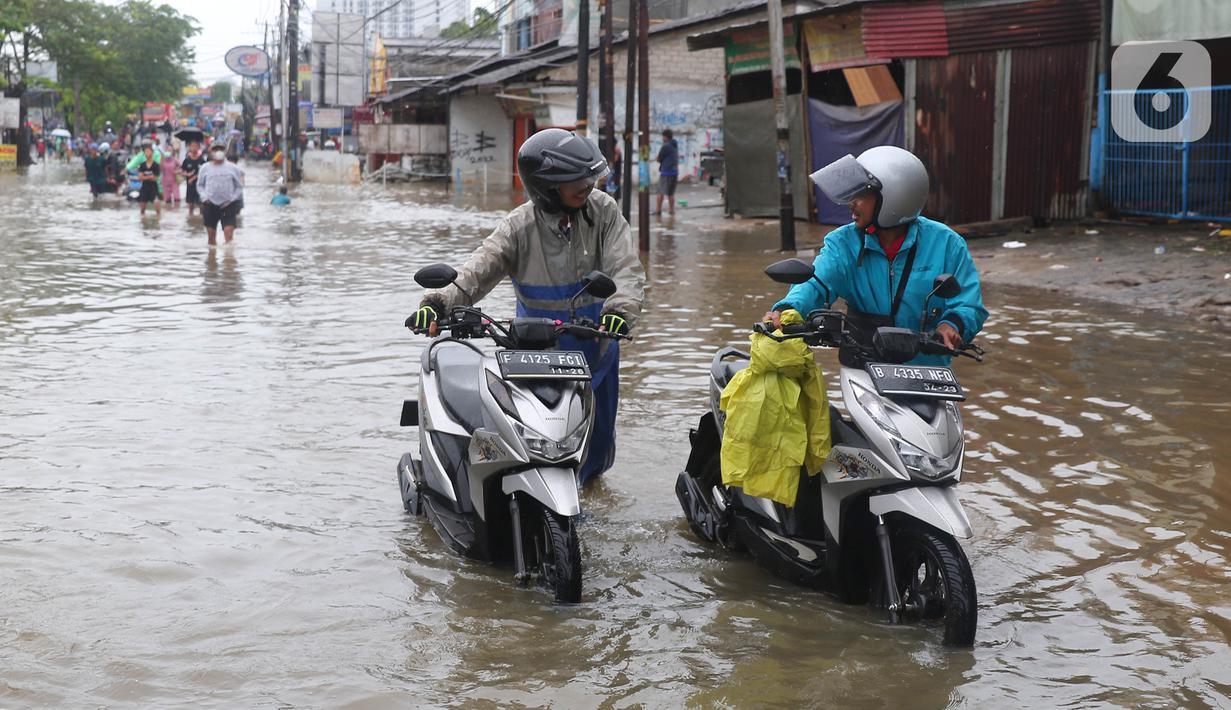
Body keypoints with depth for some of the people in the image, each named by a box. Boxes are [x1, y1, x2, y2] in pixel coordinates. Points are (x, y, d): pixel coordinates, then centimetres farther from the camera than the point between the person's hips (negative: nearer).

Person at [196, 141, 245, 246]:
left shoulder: (232, 168, 5)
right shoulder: (205, 168, 7)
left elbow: (239, 186, 8)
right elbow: (200, 185, 12)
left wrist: (232, 199, -4)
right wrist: (204, 197, -4)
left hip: (228, 205, -1)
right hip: (210, 205, 1)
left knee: (229, 232, -14)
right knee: (211, 234, 6)